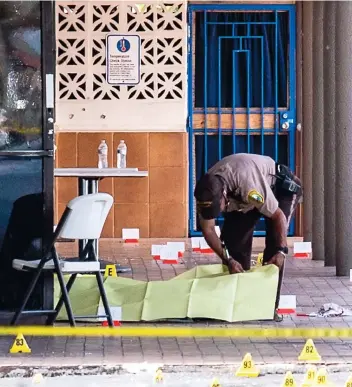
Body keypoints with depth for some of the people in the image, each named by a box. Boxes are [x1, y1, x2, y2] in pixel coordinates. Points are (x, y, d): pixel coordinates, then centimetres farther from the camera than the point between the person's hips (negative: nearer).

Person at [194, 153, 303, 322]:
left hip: (280, 187, -5)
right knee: (233, 240, -8)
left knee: (274, 244, -21)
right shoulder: (206, 192, -28)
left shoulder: (249, 183, -45)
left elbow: (278, 216, -34)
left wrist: (281, 251, -39)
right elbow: (208, 229, -18)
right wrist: (228, 260, -28)